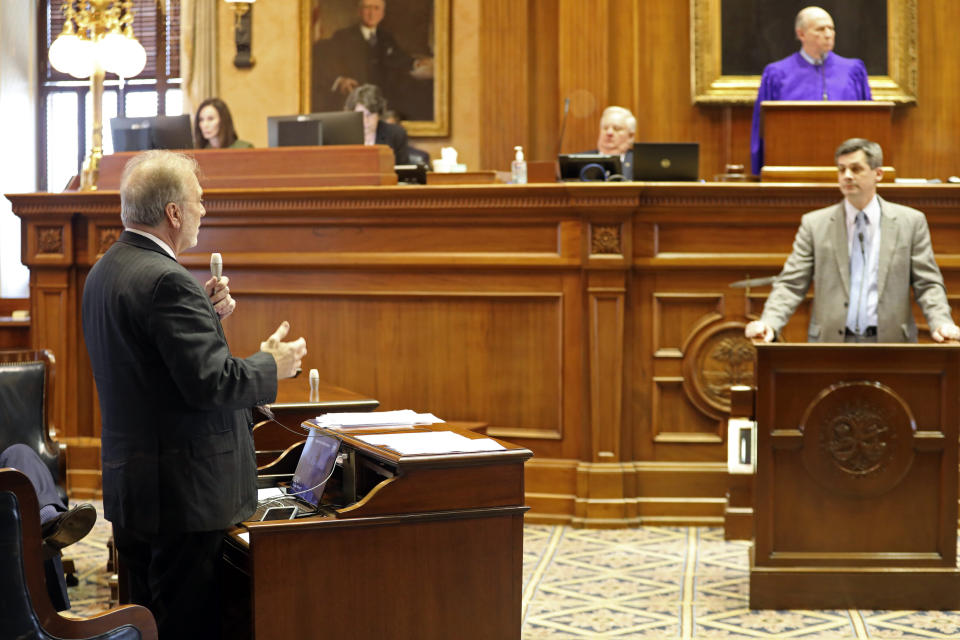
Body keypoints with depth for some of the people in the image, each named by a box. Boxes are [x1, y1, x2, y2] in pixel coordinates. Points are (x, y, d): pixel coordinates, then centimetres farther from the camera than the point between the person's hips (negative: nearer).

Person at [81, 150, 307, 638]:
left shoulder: (104, 273, 11)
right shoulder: (167, 282, -20)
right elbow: (211, 382, -23)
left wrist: (205, 315, 8)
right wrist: (272, 366, -7)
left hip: (127, 485, 10)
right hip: (181, 490, -10)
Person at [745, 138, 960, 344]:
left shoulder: (911, 222, 9)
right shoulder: (814, 224, 9)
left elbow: (928, 285, 8)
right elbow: (791, 285, 5)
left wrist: (942, 323, -10)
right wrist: (768, 323, -12)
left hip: (890, 342, 1)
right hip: (830, 342, 0)